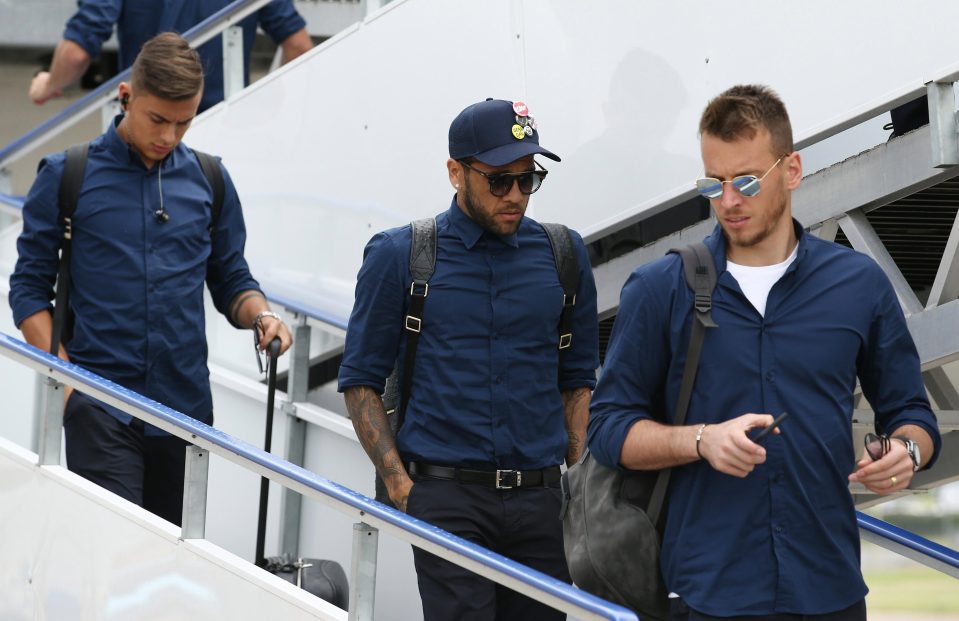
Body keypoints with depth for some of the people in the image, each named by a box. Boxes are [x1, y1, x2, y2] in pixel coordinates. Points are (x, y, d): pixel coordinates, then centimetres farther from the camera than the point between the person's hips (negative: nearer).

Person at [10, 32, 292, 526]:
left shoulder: (209, 181, 11)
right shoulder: (67, 177, 2)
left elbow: (230, 281, 19)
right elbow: (30, 287, 4)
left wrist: (261, 314, -4)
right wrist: (64, 375, -9)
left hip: (186, 402, 4)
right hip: (99, 404, -4)